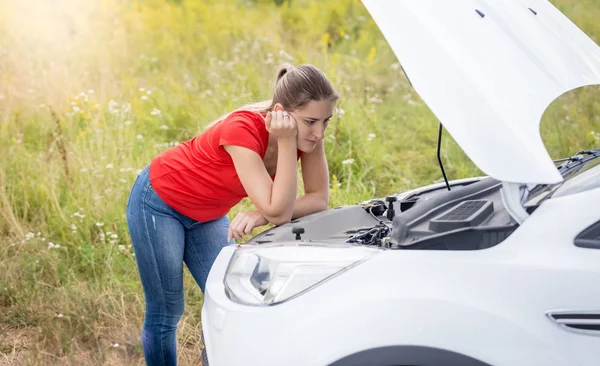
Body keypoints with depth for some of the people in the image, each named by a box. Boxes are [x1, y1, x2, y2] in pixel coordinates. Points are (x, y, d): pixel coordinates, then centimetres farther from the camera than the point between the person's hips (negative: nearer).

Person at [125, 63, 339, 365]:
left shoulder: (307, 132, -18)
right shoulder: (242, 129, -37)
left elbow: (319, 200, -15)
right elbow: (278, 212, -38)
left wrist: (261, 215, -29)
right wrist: (287, 142, -40)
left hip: (207, 214, 7)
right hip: (159, 202, -7)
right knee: (165, 314, 1)